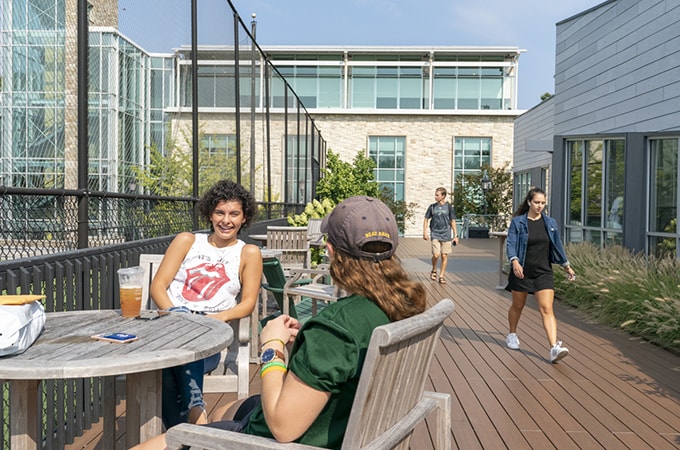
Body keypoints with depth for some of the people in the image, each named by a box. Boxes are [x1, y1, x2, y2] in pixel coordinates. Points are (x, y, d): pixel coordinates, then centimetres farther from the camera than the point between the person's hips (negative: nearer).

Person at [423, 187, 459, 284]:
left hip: (446, 235, 0)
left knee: (444, 256, 1)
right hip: (435, 234, 0)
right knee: (436, 255, -11)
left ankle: (442, 276, 13)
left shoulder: (449, 207, 3)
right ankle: (434, 271, 16)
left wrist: (455, 235, 4)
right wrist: (425, 233, 2)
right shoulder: (432, 207, 5)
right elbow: (426, 220, 11)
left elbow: (453, 221, 7)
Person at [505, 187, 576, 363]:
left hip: (543, 272, 2)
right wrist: (515, 261, -30)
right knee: (517, 306, 15)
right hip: (522, 271, -1)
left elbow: (557, 245, 16)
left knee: (547, 309, -10)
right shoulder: (517, 222, -5)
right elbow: (510, 243, -13)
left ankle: (554, 348, -17)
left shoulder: (550, 222, 6)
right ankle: (512, 335, 38)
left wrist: (566, 265, 21)